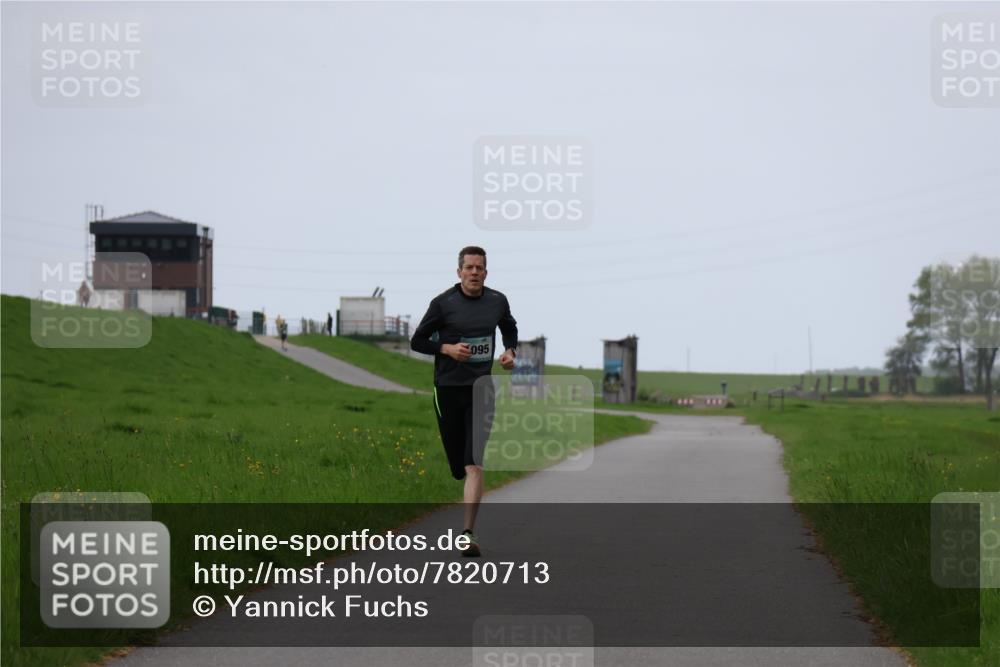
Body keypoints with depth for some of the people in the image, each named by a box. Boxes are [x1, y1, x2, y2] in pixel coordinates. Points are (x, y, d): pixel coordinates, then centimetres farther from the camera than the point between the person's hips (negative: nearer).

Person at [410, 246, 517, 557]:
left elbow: (510, 330, 25)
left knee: (474, 466, -11)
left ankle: (468, 533, -13)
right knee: (458, 465, 5)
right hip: (448, 388, -1)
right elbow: (417, 341, 1)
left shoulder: (497, 302, 4)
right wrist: (447, 348, -16)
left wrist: (509, 351, 5)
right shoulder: (443, 303, -6)